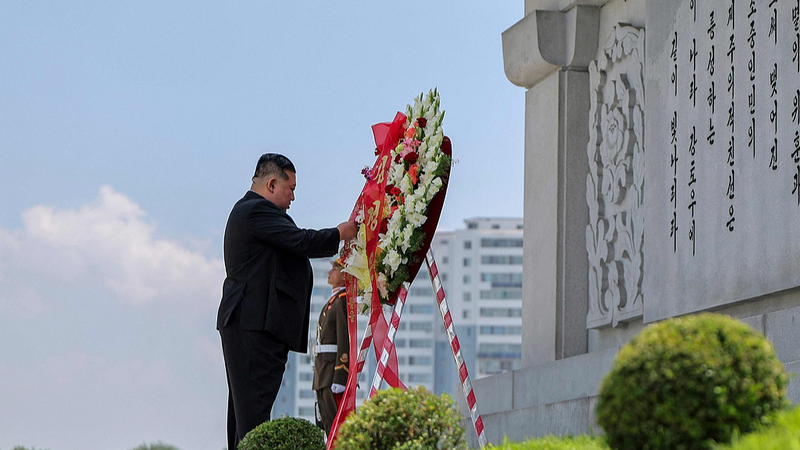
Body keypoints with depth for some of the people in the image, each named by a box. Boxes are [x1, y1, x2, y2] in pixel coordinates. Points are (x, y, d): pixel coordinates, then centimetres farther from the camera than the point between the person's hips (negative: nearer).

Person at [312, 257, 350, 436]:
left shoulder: (344, 300, -10)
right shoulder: (334, 300, 21)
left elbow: (345, 340, -18)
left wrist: (339, 379, -23)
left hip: (336, 369, -10)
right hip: (324, 374, 10)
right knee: (328, 425, 8)